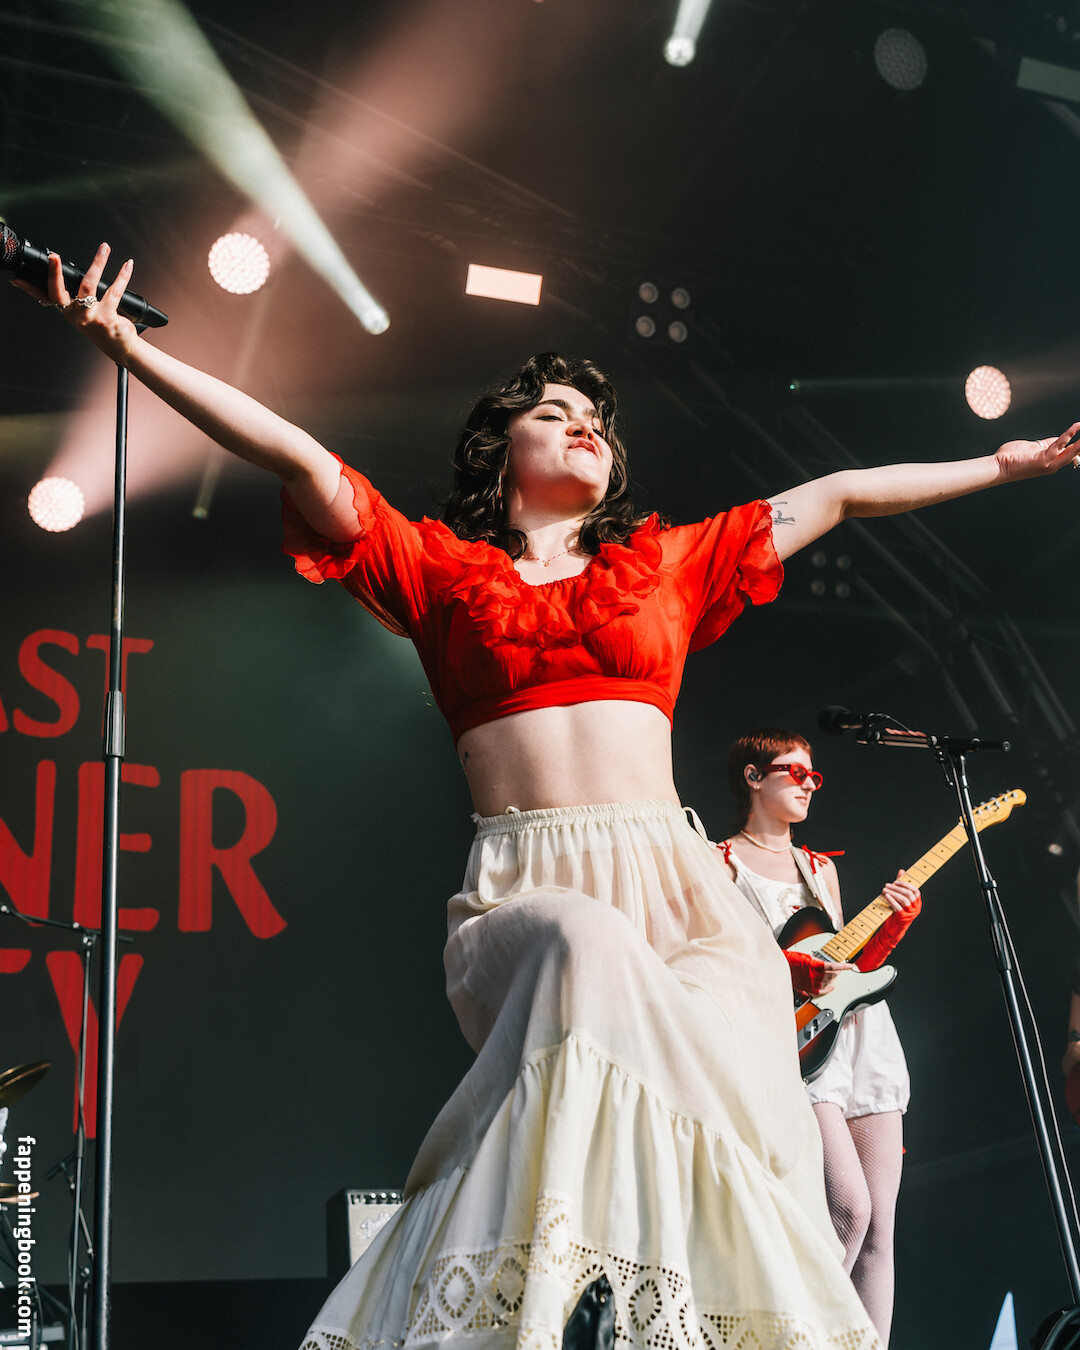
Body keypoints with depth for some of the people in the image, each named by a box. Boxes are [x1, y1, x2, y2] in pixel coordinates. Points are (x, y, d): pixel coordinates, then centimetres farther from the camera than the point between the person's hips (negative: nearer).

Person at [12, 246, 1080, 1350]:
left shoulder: (667, 562, 24)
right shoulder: (440, 566, 18)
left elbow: (835, 495, 29)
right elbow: (302, 460, 9)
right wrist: (126, 346, 4)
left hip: (674, 881, 3)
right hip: (520, 890, -3)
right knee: (592, 949, -37)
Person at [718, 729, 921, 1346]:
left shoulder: (821, 867, 23)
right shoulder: (720, 861, 5)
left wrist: (897, 921, 8)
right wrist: (790, 968, -18)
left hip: (863, 1031, 7)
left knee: (879, 1227, 1)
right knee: (850, 1208, -21)